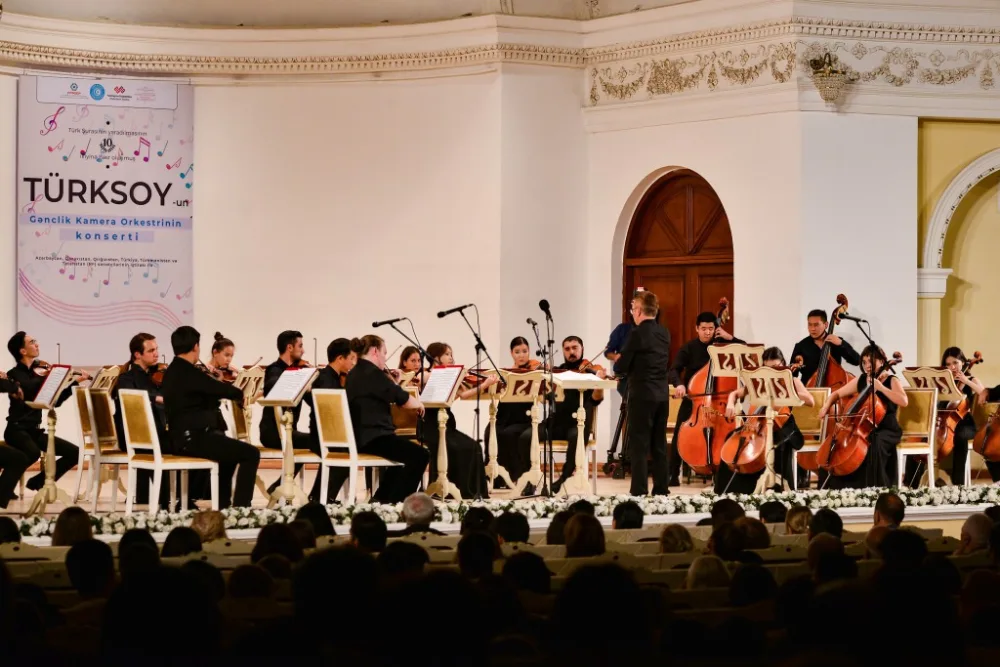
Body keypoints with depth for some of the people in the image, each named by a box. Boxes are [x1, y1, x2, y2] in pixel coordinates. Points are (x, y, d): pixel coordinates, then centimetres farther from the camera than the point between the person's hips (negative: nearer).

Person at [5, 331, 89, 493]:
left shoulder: (39, 370, 11)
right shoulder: (14, 374, -8)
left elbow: (55, 400, 11)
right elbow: (28, 390, -31)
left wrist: (75, 382, 5)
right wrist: (40, 376, -19)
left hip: (35, 430, 7)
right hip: (17, 429, -7)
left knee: (74, 453, -3)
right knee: (33, 453, -37)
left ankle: (39, 481, 10)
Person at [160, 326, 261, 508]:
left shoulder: (173, 372, 13)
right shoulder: (188, 373, -18)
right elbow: (222, 390, -13)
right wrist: (240, 394, 6)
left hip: (182, 438, 10)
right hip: (193, 438, -10)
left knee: (231, 450, 33)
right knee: (251, 454, -8)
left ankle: (223, 505, 34)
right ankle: (240, 508, -8)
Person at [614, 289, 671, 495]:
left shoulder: (637, 334, -14)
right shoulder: (664, 333, 8)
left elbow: (621, 368, -12)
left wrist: (619, 364, 11)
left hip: (642, 395, -7)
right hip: (662, 394, 7)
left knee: (639, 446, -4)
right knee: (659, 445, 11)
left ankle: (639, 492, -6)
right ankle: (661, 490, 13)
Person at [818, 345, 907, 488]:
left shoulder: (892, 381, -5)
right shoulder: (860, 380, 9)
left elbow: (904, 401, -22)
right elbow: (837, 394, 16)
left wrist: (881, 387, -25)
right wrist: (827, 406, -5)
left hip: (886, 430, -5)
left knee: (874, 444, -36)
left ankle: (876, 489, -27)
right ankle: (847, 488, -7)